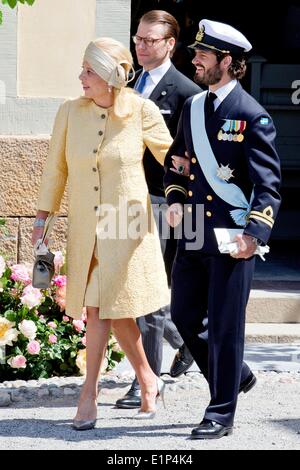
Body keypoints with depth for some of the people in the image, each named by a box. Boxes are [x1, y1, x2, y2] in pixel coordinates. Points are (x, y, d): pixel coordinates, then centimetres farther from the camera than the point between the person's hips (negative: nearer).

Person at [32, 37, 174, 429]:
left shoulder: (141, 112, -9)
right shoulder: (70, 113, -1)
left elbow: (172, 160, 4)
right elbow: (56, 169, 9)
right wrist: (41, 219, 9)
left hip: (126, 227, -4)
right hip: (85, 229, 4)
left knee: (101, 308, -8)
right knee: (111, 310, 8)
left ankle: (89, 396, 1)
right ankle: (149, 382, 26)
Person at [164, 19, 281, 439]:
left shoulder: (252, 117, -10)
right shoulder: (192, 107, 11)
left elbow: (268, 184, -13)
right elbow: (177, 161, 24)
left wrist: (254, 234, -24)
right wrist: (175, 200, 5)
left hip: (232, 239, -7)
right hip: (193, 235, 7)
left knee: (224, 326, -1)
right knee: (184, 316, 11)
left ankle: (221, 414, 10)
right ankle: (235, 377, 33)